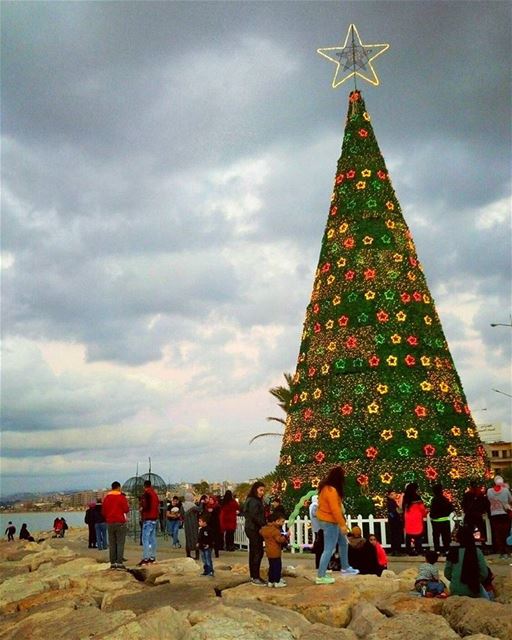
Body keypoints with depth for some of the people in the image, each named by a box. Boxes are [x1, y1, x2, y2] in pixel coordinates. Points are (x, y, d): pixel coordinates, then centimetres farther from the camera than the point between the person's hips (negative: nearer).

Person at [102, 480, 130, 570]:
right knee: (120, 543, -3)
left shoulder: (106, 497, 7)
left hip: (110, 523, 5)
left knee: (112, 544, 8)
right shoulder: (121, 497, -8)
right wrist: (127, 505, 12)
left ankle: (112, 563, 8)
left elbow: (103, 511, 11)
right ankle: (119, 563, -9)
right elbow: (126, 509, -8)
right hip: (120, 522, -5)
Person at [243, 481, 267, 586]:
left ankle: (253, 576, 22)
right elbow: (255, 517, -22)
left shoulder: (253, 500, 15)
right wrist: (265, 525, -15)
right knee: (258, 553, -7)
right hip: (254, 529, -10)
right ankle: (255, 578, -3)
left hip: (251, 529, 10)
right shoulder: (253, 501, -16)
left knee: (253, 552, 15)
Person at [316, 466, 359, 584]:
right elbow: (335, 510, -25)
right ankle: (321, 576, 1)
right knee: (329, 549, -5)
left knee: (343, 543, 21)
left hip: (328, 520, 10)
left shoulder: (326, 487, 7)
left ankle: (345, 567, 35)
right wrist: (342, 524, -19)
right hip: (330, 522, -10)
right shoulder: (331, 490, -24)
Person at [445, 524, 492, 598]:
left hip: (455, 590, 2)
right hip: (472, 588, -2)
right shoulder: (477, 552, -12)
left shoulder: (453, 552, -6)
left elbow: (447, 573, 0)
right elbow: (484, 574, -7)